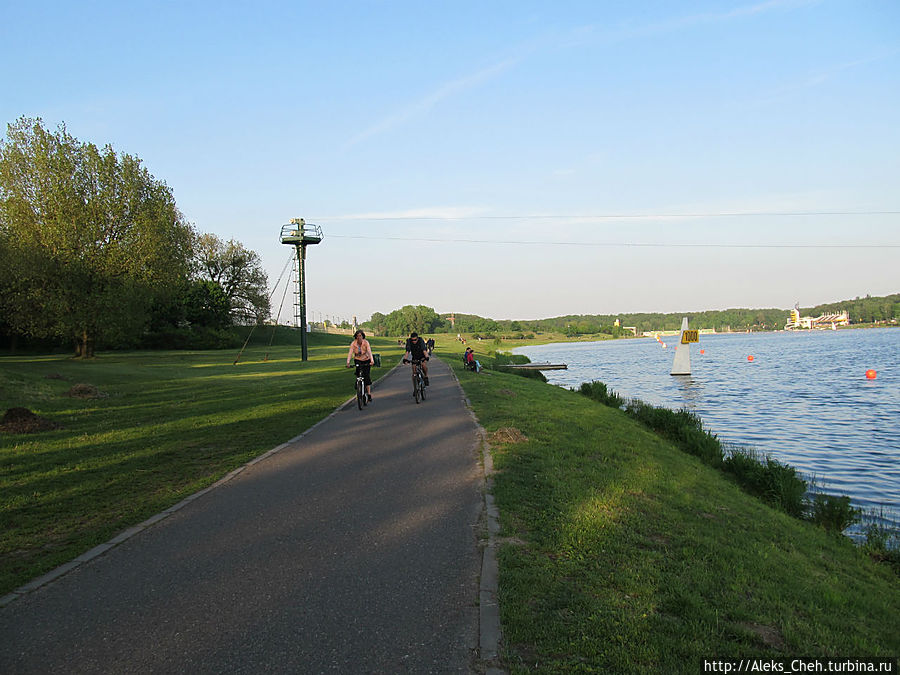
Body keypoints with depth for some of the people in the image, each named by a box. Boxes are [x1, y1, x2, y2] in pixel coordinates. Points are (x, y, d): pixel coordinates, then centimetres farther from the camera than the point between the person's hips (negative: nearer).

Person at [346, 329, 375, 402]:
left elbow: (369, 352, -30)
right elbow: (350, 353, -24)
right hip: (358, 361, 1)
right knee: (359, 376, -16)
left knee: (367, 376, -12)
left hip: (366, 361, -1)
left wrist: (372, 360, -45)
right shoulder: (353, 343, -15)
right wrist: (348, 362, -38)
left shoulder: (366, 342, -19)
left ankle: (369, 394, -8)